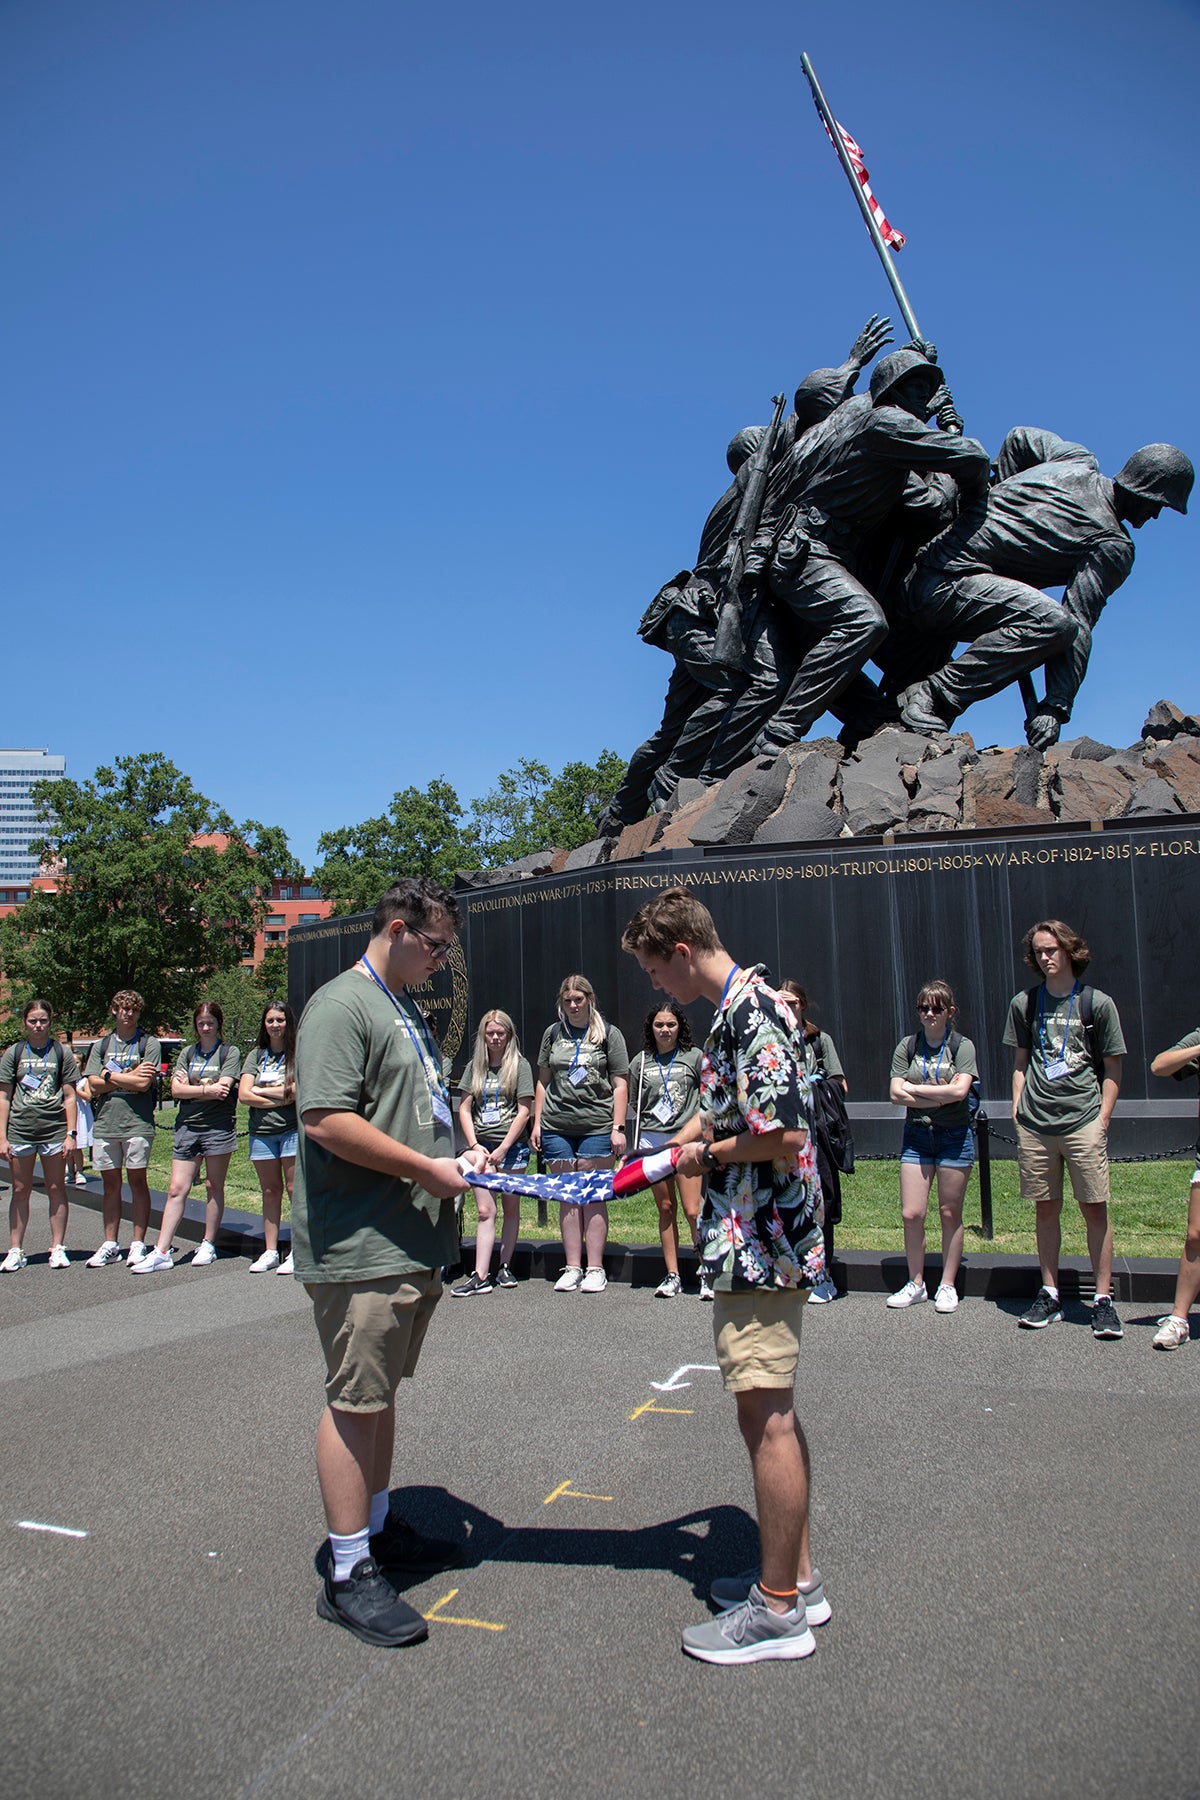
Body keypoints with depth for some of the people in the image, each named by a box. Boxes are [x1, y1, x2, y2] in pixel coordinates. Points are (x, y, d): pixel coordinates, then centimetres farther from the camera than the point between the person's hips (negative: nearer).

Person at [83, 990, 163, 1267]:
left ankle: (138, 1245, 8)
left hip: (137, 1122, -4)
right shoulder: (101, 1044, 13)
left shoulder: (149, 1043, 1)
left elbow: (144, 1084, -11)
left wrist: (110, 1075, -3)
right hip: (104, 1123, 4)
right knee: (110, 1184, 10)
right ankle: (110, 1245, 17)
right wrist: (129, 1076, -5)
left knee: (137, 1182, 1)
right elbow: (93, 1086, 3)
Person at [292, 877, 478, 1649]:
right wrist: (428, 1169, -19)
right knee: (356, 1402, 0)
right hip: (361, 1246, -9)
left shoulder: (408, 1013, 17)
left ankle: (379, 1527, 35)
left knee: (382, 1391, 20)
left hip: (412, 1243, 10)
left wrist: (459, 1151, 9)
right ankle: (349, 1574, 13)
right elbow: (325, 1120, -24)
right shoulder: (342, 1006, -14)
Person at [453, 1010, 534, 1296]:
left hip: (512, 1146, -2)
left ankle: (505, 1267, 16)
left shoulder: (519, 1065, 1)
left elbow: (524, 1111, -4)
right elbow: (464, 1109, 9)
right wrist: (474, 1144, -4)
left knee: (510, 1209, 6)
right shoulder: (475, 1067, 10)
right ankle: (481, 1277, -6)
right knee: (485, 1211, -3)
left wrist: (503, 1148, -9)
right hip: (482, 1147, 2)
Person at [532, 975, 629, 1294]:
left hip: (596, 1127, -3)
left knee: (594, 1196, -1)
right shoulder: (552, 1034, 13)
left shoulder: (608, 1034, 4)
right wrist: (537, 1122, 10)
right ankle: (572, 1267, 12)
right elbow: (543, 1081, 17)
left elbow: (620, 1085, 1)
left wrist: (618, 1127, -6)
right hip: (557, 1127, 3)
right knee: (567, 1197, 6)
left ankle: (595, 1269, 7)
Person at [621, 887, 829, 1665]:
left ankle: (779, 1609, 15)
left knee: (766, 1415, 1)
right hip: (756, 1243, 10)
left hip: (758, 1246, -10)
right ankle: (795, 1575, 31)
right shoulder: (743, 1006, 12)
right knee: (771, 1411, 18)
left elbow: (786, 1136, -26)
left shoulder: (751, 1014, -20)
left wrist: (708, 1154, -11)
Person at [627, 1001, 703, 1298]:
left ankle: (707, 1274, 6)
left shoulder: (694, 1057, 1)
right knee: (666, 1209, 9)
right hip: (652, 1141, 3)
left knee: (693, 1211, -8)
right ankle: (672, 1276, 16)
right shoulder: (641, 1062, 8)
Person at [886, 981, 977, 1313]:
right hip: (916, 1135, 2)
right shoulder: (907, 1046, 6)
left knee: (950, 1214, 5)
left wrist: (913, 1088, -8)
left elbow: (959, 1090, -16)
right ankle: (916, 1284, 15)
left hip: (954, 1136, -2)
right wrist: (938, 1098, -12)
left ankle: (948, 1285, 19)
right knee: (911, 1214, -1)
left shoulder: (962, 1046, -2)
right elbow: (895, 1094, -3)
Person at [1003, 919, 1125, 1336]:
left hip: (1083, 1121, -2)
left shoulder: (1097, 1003, 2)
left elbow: (1112, 1068, 5)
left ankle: (1103, 1300, 9)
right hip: (1035, 1124, 3)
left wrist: (1102, 1117, -3)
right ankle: (1050, 1295, 18)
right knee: (1046, 1209, 9)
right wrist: (1017, 1107, 6)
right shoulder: (1023, 1003, 10)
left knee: (1095, 1209, -1)